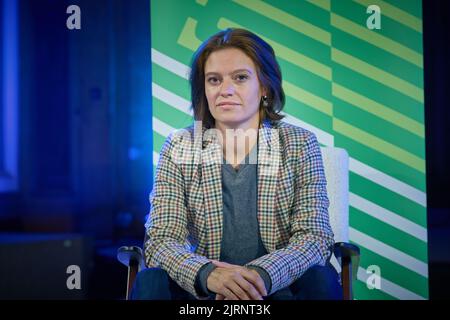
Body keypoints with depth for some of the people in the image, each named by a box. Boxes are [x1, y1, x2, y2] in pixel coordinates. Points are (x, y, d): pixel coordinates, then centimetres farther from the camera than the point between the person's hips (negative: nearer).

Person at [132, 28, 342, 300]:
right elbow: (160, 240, -6)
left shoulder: (300, 145, 2)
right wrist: (207, 274, -28)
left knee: (321, 280, -29)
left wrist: (260, 274, -27)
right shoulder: (178, 148, 2)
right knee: (151, 281, -27)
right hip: (204, 291, 0)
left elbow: (315, 236, -6)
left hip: (280, 287, 0)